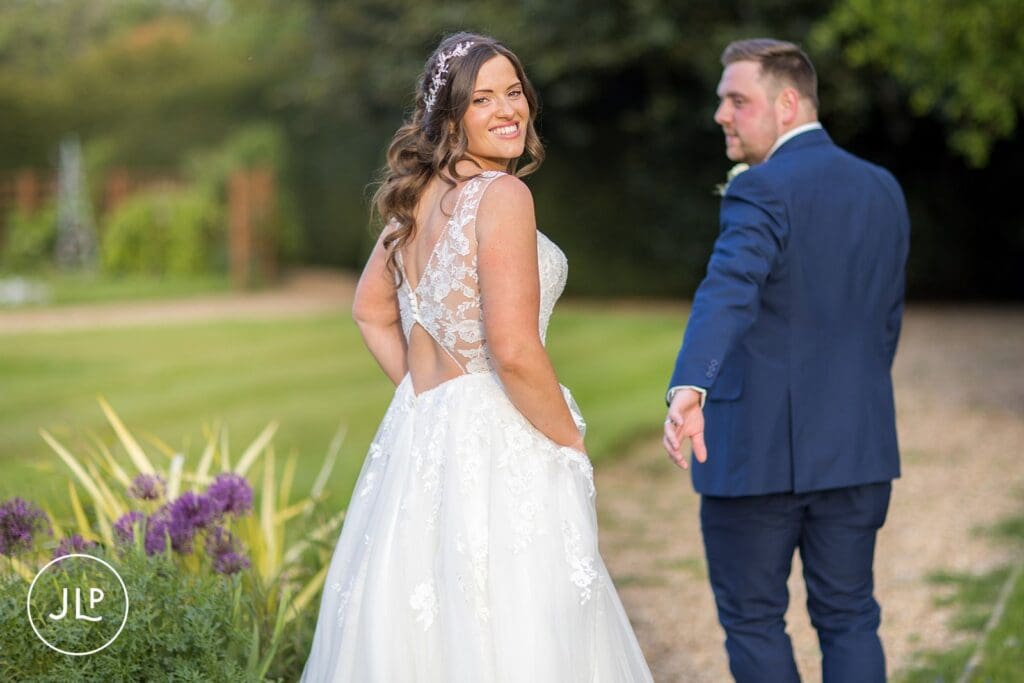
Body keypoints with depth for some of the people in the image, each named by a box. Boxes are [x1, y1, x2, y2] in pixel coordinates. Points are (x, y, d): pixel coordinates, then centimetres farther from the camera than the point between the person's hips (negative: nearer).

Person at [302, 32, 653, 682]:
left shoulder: (419, 194, 10)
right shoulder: (501, 196, -14)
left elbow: (371, 311, 23)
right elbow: (514, 351, -20)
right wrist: (571, 444, -7)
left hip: (418, 434, 8)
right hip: (496, 447, -8)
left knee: (418, 630, 13)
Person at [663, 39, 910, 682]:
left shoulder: (762, 190, -13)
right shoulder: (883, 189, 9)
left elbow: (728, 293, -31)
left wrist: (689, 391, -45)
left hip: (758, 447, -6)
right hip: (856, 446, 6)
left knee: (753, 621, 8)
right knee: (848, 617, 12)